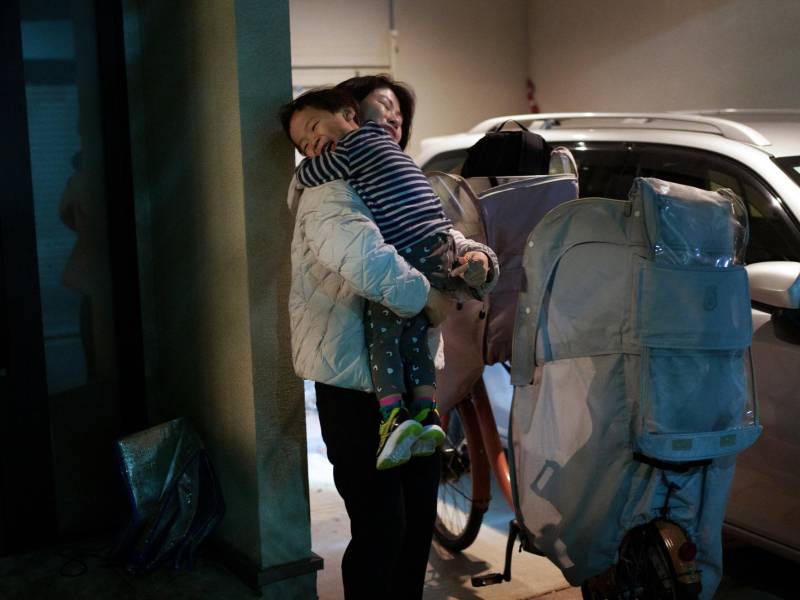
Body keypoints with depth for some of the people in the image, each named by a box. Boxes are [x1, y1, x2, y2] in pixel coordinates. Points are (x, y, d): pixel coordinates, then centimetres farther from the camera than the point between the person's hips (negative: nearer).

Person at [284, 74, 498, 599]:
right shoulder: (330, 192, -13)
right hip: (356, 387, -9)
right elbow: (365, 259, -33)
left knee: (419, 518, 17)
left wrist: (476, 257, -6)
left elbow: (447, 243, 17)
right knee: (380, 528, -2)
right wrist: (431, 298, -22)